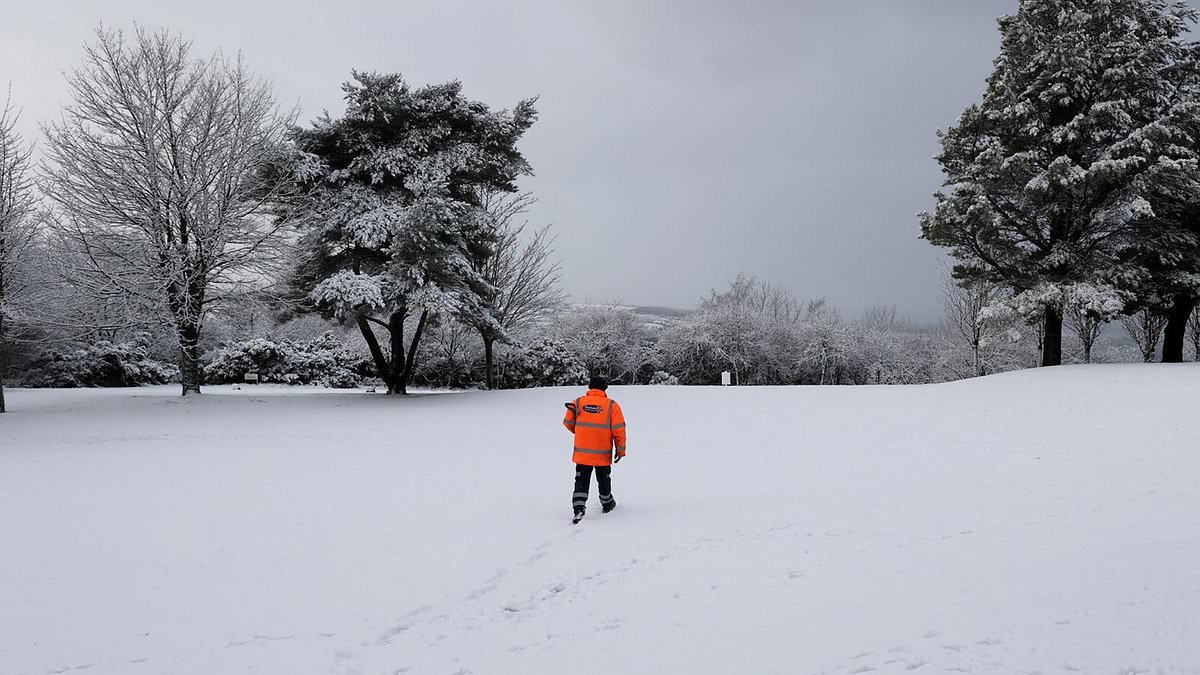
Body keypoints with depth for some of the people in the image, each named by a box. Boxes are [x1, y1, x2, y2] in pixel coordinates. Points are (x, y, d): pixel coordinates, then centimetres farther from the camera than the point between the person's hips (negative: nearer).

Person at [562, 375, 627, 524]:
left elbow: (568, 423, 8)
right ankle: (607, 504, 36)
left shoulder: (577, 403, -2)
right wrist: (620, 450, 4)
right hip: (603, 454, 0)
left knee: (581, 481, 7)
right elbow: (619, 430, -6)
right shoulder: (612, 405, -6)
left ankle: (578, 509, -7)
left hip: (582, 452, 0)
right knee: (603, 479, 19)